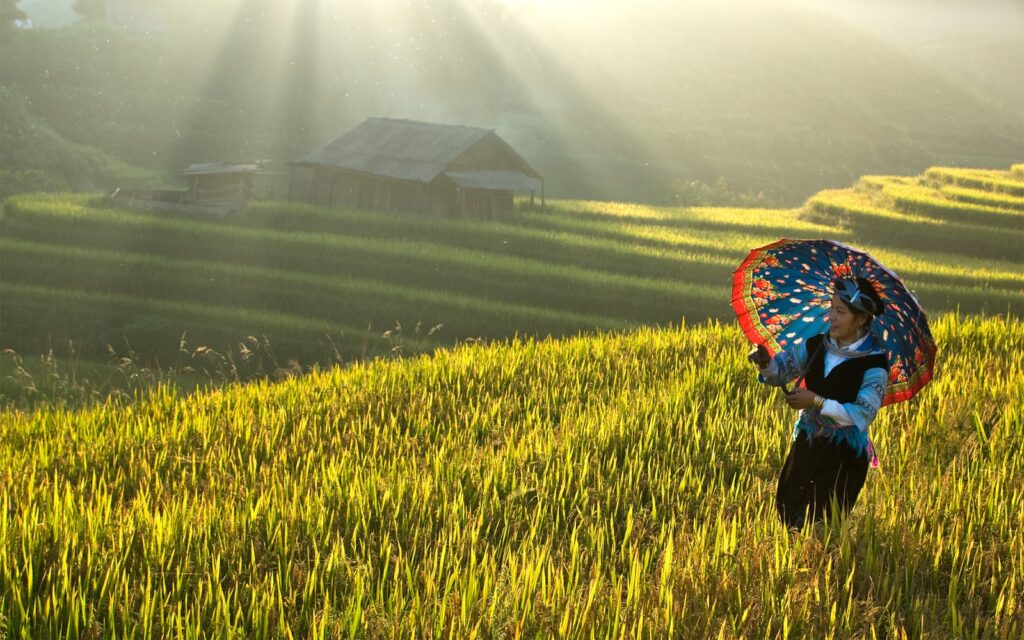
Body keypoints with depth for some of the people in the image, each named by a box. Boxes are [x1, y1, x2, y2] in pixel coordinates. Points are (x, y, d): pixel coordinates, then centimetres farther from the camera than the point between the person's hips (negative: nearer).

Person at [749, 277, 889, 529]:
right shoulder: (817, 345, 2)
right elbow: (779, 371, 8)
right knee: (786, 513, 12)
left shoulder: (874, 363, -15)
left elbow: (863, 415, -21)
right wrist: (765, 363, -15)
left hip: (843, 454, -6)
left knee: (816, 526, -5)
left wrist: (817, 401, -25)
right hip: (806, 445, 6)